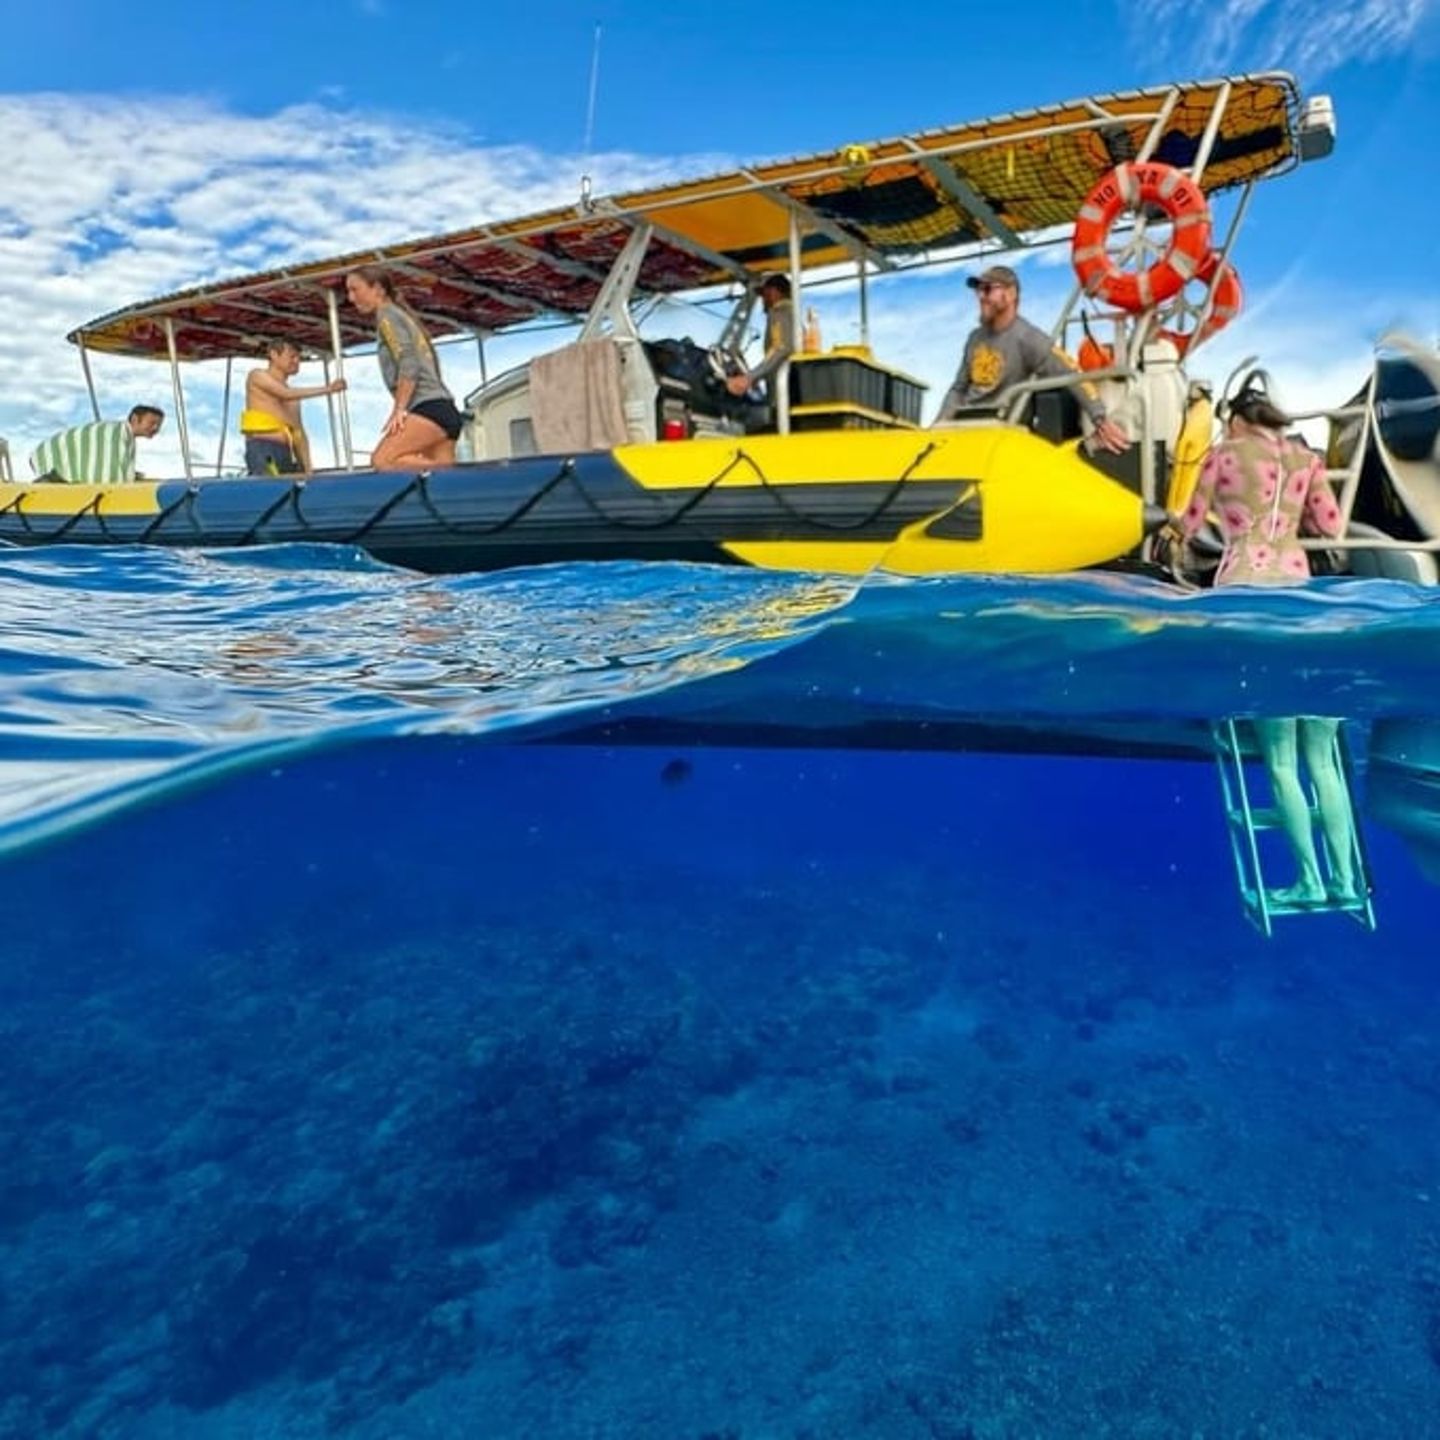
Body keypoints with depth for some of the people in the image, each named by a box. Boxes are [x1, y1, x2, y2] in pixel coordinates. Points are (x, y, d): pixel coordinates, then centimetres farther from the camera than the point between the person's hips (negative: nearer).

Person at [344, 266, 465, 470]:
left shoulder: (387, 314, 4)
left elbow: (409, 363, -11)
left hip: (430, 408, -9)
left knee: (383, 460, -22)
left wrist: (399, 410, -15)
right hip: (445, 410, 9)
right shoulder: (400, 314, 30)